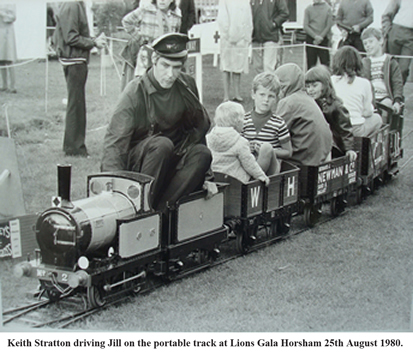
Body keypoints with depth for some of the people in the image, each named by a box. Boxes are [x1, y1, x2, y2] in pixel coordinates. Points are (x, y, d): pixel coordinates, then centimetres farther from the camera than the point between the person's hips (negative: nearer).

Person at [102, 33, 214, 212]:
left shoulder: (187, 85, 0)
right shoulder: (135, 92, -15)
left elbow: (201, 127, 10)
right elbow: (114, 142, -20)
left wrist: (199, 175, 4)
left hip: (173, 160, 5)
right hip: (137, 162, -4)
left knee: (202, 153, -25)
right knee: (162, 144, -35)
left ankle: (159, 210, -32)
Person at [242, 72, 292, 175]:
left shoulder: (278, 123, -2)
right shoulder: (244, 120, 5)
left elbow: (288, 153, 4)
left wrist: (269, 151, -13)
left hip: (270, 168, -2)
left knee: (267, 147, -34)